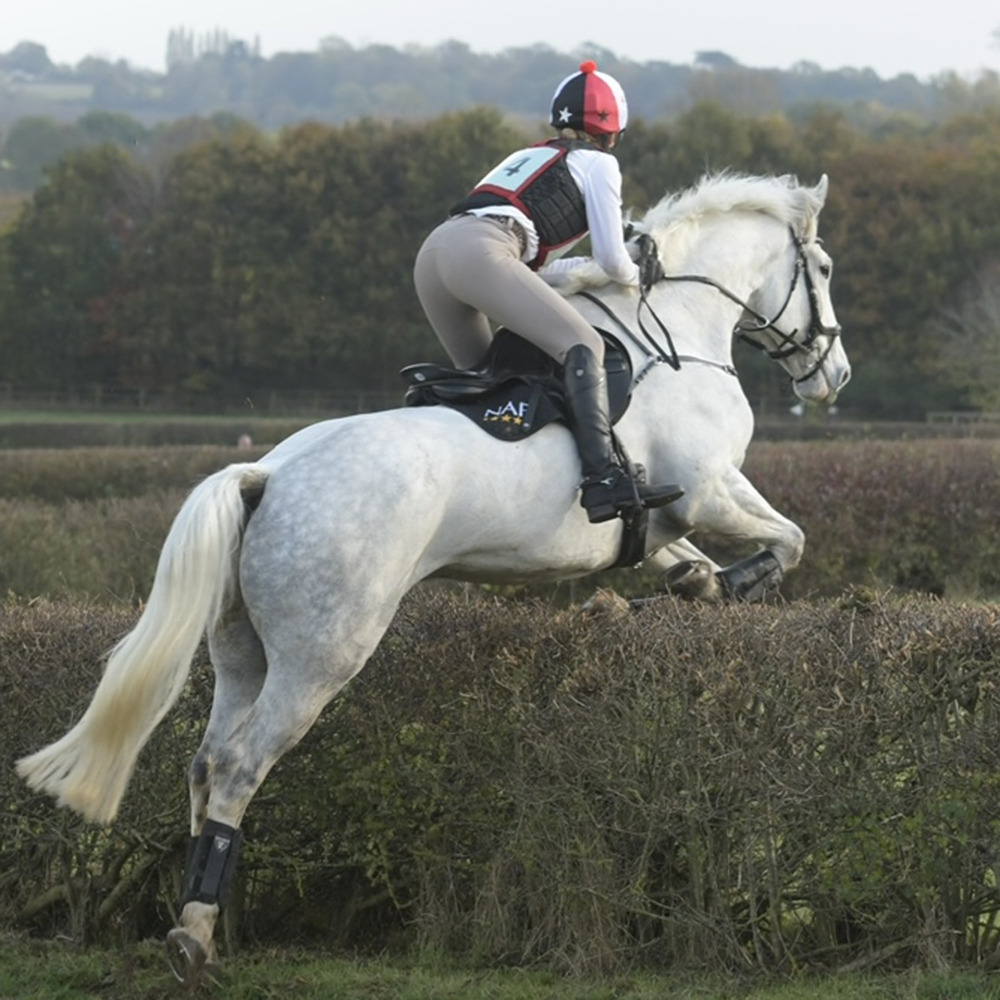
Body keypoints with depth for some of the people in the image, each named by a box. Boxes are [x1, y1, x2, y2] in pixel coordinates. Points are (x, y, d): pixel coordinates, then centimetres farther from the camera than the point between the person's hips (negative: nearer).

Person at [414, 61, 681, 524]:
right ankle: (603, 477, -33)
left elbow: (528, 262, 39)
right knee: (583, 347, -14)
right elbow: (613, 260, 11)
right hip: (477, 251, -8)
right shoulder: (597, 163, 15)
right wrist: (634, 277, 32)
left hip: (433, 250, 8)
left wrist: (594, 265, 44)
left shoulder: (527, 157, 36)